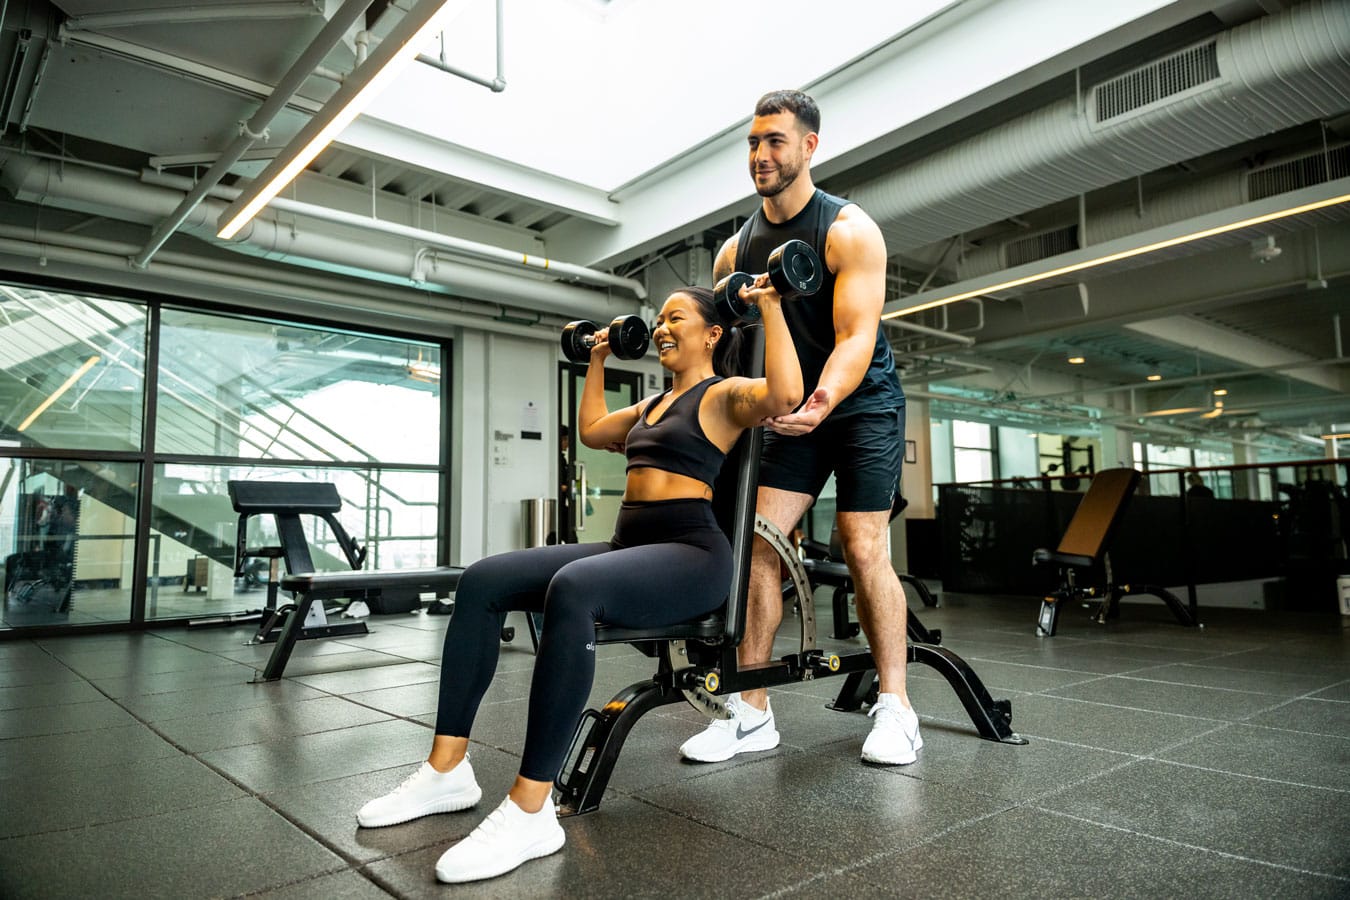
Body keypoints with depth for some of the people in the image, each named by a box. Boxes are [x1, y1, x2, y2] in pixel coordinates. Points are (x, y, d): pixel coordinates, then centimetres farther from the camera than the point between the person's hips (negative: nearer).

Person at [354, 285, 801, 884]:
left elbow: (785, 394, -23)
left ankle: (530, 812, -33)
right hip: (628, 545, 9)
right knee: (482, 581, -9)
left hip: (691, 554, -8)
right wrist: (598, 360, 40)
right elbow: (590, 430, 38)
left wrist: (770, 306, -14)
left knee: (573, 589, -40)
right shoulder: (653, 403, 24)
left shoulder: (725, 394, -1)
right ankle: (447, 770, -6)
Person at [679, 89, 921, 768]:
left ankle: (894, 708, 5)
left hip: (862, 403, -4)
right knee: (755, 543, -8)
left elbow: (856, 335, -24)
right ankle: (751, 713, -2)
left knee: (863, 549, -10)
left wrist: (824, 399, -44)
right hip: (793, 407, 4)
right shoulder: (736, 249, 3)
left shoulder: (849, 230, -13)